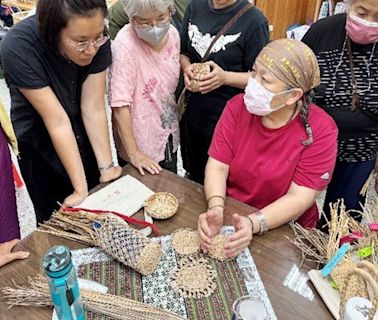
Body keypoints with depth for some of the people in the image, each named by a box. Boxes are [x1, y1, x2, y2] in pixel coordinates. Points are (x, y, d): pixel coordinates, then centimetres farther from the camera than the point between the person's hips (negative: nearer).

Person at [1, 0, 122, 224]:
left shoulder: (96, 40, -23)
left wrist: (106, 167, -21)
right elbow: (57, 121, -31)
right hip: (39, 144, -2)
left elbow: (94, 108, -20)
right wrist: (80, 188, -26)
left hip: (86, 136, 3)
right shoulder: (18, 48, -31)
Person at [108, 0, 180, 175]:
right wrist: (133, 153, -22)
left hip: (169, 137, 6)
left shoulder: (172, 33, -6)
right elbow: (120, 105, -24)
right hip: (142, 146, -6)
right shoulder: (125, 44, -24)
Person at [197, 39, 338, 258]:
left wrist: (253, 224, -33)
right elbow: (217, 166, -10)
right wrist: (216, 209, -27)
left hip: (284, 229, -2)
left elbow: (299, 197, -18)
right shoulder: (238, 106, -7)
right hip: (230, 214, 2)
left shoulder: (320, 130, -15)